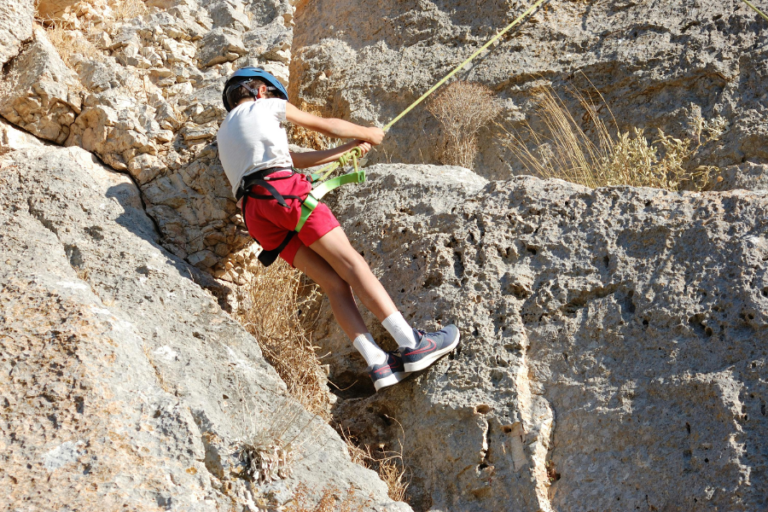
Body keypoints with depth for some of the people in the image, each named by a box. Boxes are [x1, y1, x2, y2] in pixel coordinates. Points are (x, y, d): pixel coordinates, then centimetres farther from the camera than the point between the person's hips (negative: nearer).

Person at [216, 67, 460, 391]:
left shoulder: (225, 133, 35)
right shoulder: (267, 106, 17)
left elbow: (296, 159, 37)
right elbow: (327, 126, 24)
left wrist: (349, 148, 41)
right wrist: (366, 133, 42)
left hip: (255, 214, 7)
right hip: (282, 188, -6)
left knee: (335, 284, 0)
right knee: (351, 263, -11)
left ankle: (378, 364, -14)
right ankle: (412, 344, -18)